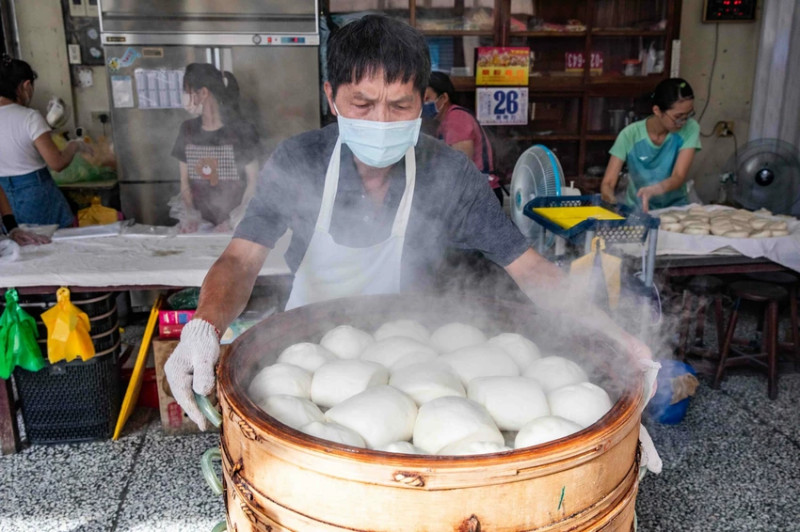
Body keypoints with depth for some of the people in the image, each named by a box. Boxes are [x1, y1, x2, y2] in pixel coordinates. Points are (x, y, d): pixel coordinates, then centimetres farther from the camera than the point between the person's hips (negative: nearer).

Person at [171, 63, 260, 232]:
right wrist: (189, 216, -1)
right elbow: (184, 180, 14)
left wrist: (233, 222, -11)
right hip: (201, 223, 3)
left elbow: (253, 182, -3)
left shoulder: (241, 131, -4)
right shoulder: (188, 130, 9)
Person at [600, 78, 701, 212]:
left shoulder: (690, 129, -10)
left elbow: (679, 178, -20)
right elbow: (607, 184, -14)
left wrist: (654, 190, -42)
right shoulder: (630, 135, -12)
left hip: (675, 208, 1)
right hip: (636, 208, 0)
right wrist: (615, 205, -37)